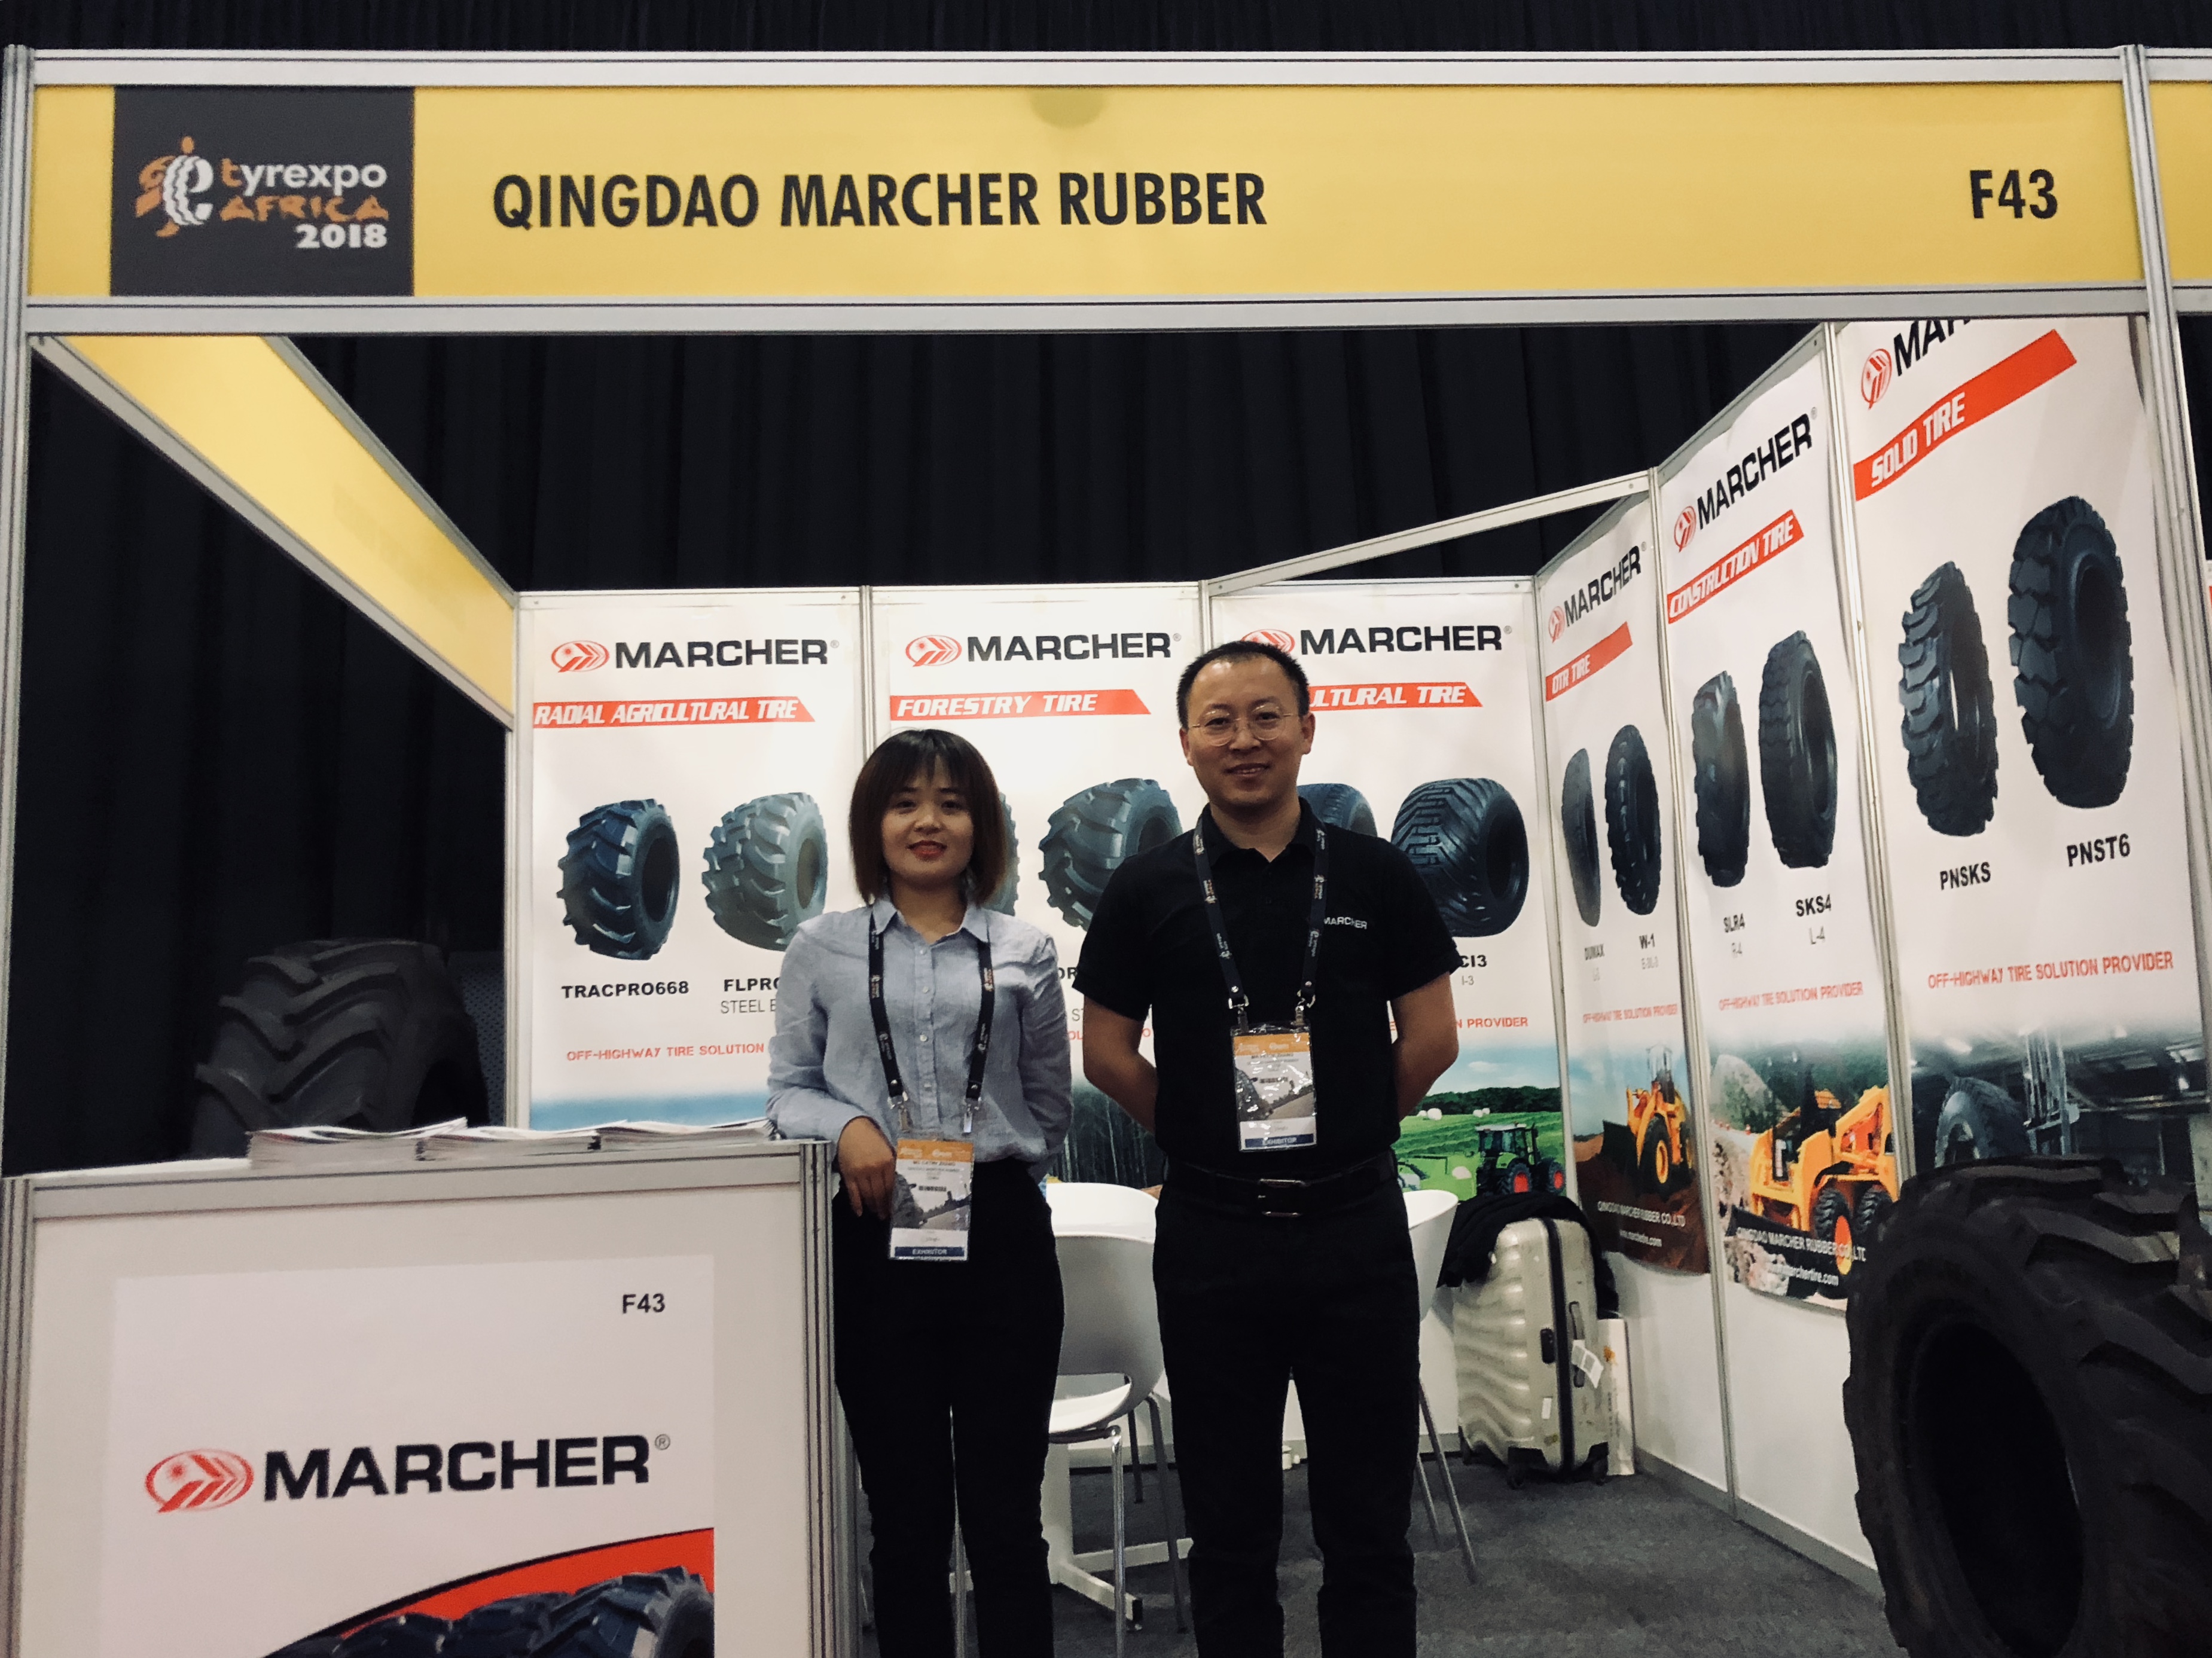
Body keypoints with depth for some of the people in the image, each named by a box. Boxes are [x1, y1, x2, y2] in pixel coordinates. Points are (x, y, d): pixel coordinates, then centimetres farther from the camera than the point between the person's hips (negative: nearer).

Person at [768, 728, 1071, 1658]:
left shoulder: (1025, 955, 8)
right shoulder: (822, 950, 7)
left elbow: (1050, 1113, 12)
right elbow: (789, 1090, 5)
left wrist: (990, 1164, 2)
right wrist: (849, 1127, -12)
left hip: (1001, 1234, 0)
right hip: (877, 1240, 0)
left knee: (1006, 1512, 7)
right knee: (906, 1517, 10)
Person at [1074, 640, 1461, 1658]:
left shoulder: (1376, 875, 1)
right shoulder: (1147, 890, 0)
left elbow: (1432, 1039, 4)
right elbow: (1107, 1056, 4)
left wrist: (1354, 1135, 9)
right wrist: (1202, 1139, 7)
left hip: (1357, 1230, 0)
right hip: (1212, 1239, 0)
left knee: (1368, 1527, 11)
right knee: (1230, 1533, 13)